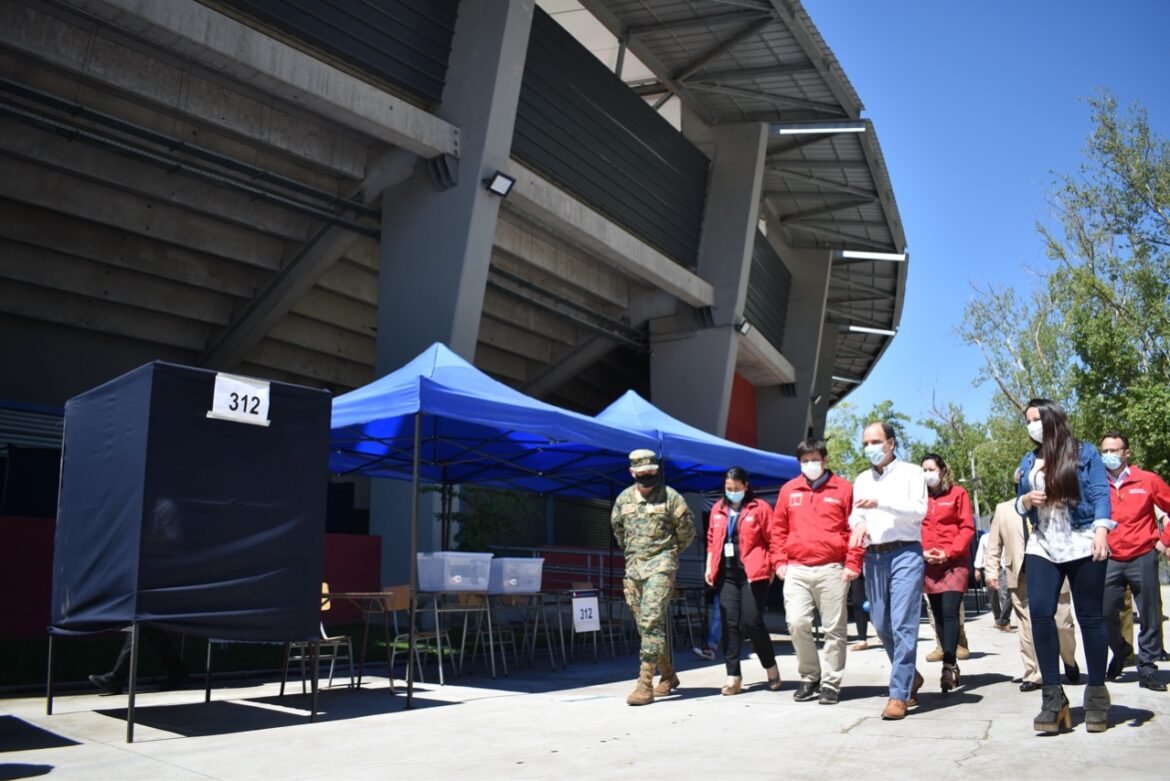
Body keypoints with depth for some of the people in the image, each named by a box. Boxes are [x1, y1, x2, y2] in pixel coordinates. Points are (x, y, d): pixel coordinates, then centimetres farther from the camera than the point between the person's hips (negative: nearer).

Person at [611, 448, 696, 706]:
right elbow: (618, 528, 25)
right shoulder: (623, 498, 9)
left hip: (661, 565, -6)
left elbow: (687, 529, 4)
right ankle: (668, 675, 26)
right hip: (633, 567, 6)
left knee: (651, 621, -16)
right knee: (644, 624, 11)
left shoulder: (669, 496, -5)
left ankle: (645, 685, -16)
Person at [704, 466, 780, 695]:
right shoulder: (718, 509, 13)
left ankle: (772, 668, 19)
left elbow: (773, 540, -2)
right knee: (729, 624, 1)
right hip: (726, 573, 5)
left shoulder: (760, 507, -2)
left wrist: (774, 568, -5)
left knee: (752, 622, -5)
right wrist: (709, 567, 12)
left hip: (753, 573, -4)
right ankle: (733, 677, 7)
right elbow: (712, 540, 19)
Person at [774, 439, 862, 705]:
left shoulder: (843, 488, 4)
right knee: (797, 624, -7)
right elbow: (779, 530, 15)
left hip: (832, 570, -2)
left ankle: (831, 683, 14)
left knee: (834, 628, 2)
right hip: (796, 570, 2)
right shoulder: (788, 490, 12)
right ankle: (809, 677, 12)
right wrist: (780, 562, 7)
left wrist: (852, 564, -5)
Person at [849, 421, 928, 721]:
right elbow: (854, 514, 16)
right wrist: (859, 523, -9)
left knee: (903, 624, -11)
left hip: (905, 554, -5)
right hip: (873, 557, 6)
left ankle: (899, 694, -7)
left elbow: (919, 510, -10)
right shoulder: (862, 479, 18)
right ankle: (910, 676, 30)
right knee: (882, 625, 9)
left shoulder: (911, 472, 2)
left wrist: (880, 502, -21)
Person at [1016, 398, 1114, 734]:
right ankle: (1053, 698, -6)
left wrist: (1101, 531, -20)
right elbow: (1019, 505, 20)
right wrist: (1026, 499, -4)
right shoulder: (1028, 462, 15)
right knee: (1039, 613, -11)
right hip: (1042, 547, 3)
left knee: (1089, 616, 2)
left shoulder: (1085, 453, 3)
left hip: (1082, 545, -3)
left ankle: (1097, 695, 16)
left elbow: (1101, 493, -6)